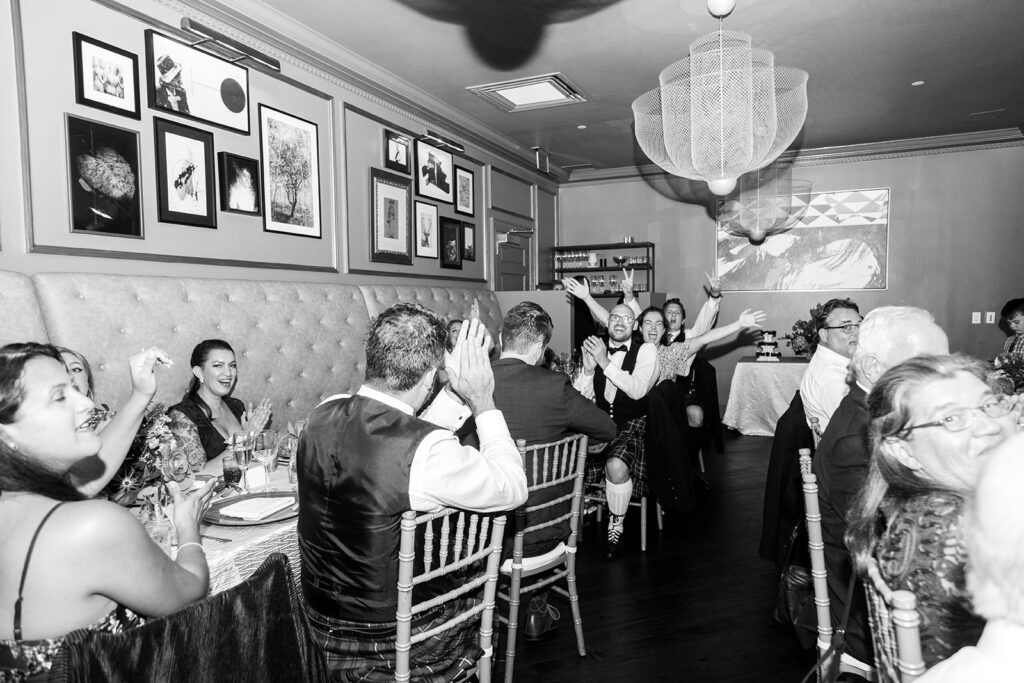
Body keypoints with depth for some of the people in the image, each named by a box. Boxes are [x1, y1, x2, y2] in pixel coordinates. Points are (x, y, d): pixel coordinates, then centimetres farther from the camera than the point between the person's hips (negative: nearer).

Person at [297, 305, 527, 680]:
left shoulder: (325, 413, -13)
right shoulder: (428, 452, -33)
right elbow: (514, 488, -17)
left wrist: (456, 390, -3)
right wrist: (482, 403, -14)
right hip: (389, 639, -5)